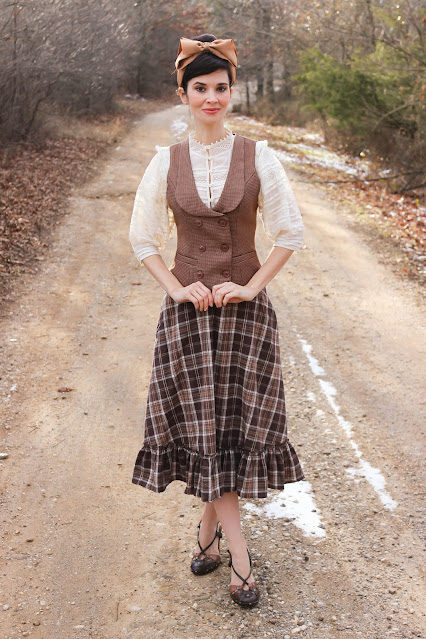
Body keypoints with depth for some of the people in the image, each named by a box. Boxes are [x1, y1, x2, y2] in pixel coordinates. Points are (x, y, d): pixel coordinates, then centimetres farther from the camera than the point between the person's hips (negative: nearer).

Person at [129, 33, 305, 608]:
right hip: (188, 307, 1)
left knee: (234, 424, 3)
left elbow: (290, 233, 2)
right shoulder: (166, 162, 1)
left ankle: (210, 528, 28)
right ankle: (240, 559, 10)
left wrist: (251, 286, -6)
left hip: (244, 307, 0)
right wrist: (175, 287, -4)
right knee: (201, 426, 0)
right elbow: (143, 238, 8)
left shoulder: (258, 157, -2)